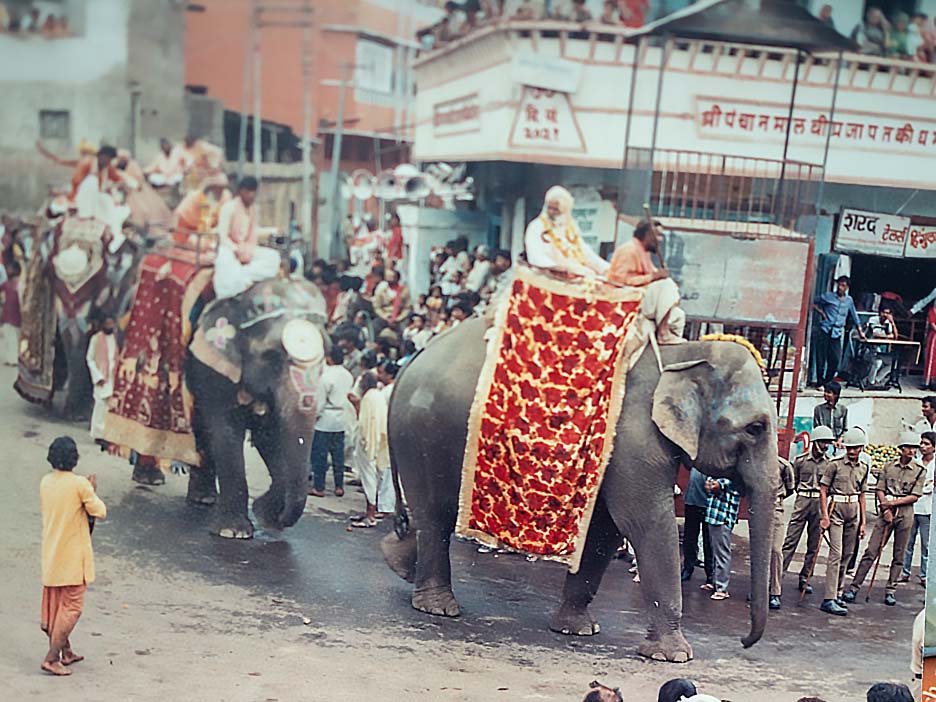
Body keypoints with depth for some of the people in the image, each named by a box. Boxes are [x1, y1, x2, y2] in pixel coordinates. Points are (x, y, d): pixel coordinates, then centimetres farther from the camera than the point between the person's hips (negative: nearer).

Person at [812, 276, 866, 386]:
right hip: (825, 331, -2)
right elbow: (813, 303, 11)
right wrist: (821, 312, -1)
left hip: (837, 334, 2)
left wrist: (860, 331, 19)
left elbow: (854, 316, 20)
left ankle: (827, 382, 10)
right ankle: (820, 382, 6)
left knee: (835, 360, -3)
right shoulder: (828, 296, 2)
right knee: (821, 358, -2)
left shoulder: (849, 300, 12)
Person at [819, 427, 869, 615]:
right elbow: (823, 491, -5)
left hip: (853, 511, 6)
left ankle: (838, 594, 19)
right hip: (836, 509, -6)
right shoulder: (835, 464, -6)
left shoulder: (863, 468, 11)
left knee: (847, 555, 9)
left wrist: (863, 522, 14)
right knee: (836, 553, -12)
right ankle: (829, 599, -15)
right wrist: (825, 516, -12)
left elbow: (861, 496, 17)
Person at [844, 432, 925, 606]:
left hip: (905, 513, 0)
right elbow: (880, 489, 4)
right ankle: (854, 587, -2)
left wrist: (893, 502, -12)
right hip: (886, 512, 0)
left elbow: (915, 496, -3)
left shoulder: (920, 471, 3)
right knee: (871, 551, -4)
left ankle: (890, 591, 15)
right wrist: (885, 508, -9)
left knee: (899, 555, 5)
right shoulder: (889, 466, 7)